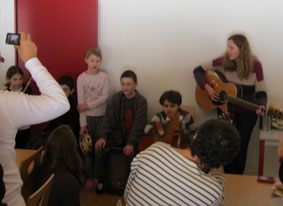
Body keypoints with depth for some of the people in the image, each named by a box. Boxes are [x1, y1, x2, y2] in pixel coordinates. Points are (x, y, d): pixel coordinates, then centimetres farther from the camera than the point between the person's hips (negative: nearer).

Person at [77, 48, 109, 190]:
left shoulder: (104, 76, -1)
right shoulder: (81, 78, -3)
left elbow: (104, 97, -8)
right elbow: (80, 102, -6)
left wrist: (88, 106, -16)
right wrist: (82, 124, -10)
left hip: (101, 116, 0)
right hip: (87, 116, 0)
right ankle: (89, 177, 13)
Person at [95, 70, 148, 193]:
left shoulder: (141, 101, -9)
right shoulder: (116, 98, 0)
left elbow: (138, 125, -13)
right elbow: (108, 118, -3)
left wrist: (131, 143, -24)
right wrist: (102, 136, -16)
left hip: (133, 135, -3)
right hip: (117, 133, 3)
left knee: (132, 154, -30)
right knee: (99, 149, -20)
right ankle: (100, 181, 0)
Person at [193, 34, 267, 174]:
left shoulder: (255, 65, -10)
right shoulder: (223, 61, -7)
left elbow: (261, 92, -6)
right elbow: (198, 70, 1)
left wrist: (261, 106, -25)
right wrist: (207, 87, -12)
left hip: (247, 111, -1)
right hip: (226, 109, 1)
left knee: (241, 147, 2)